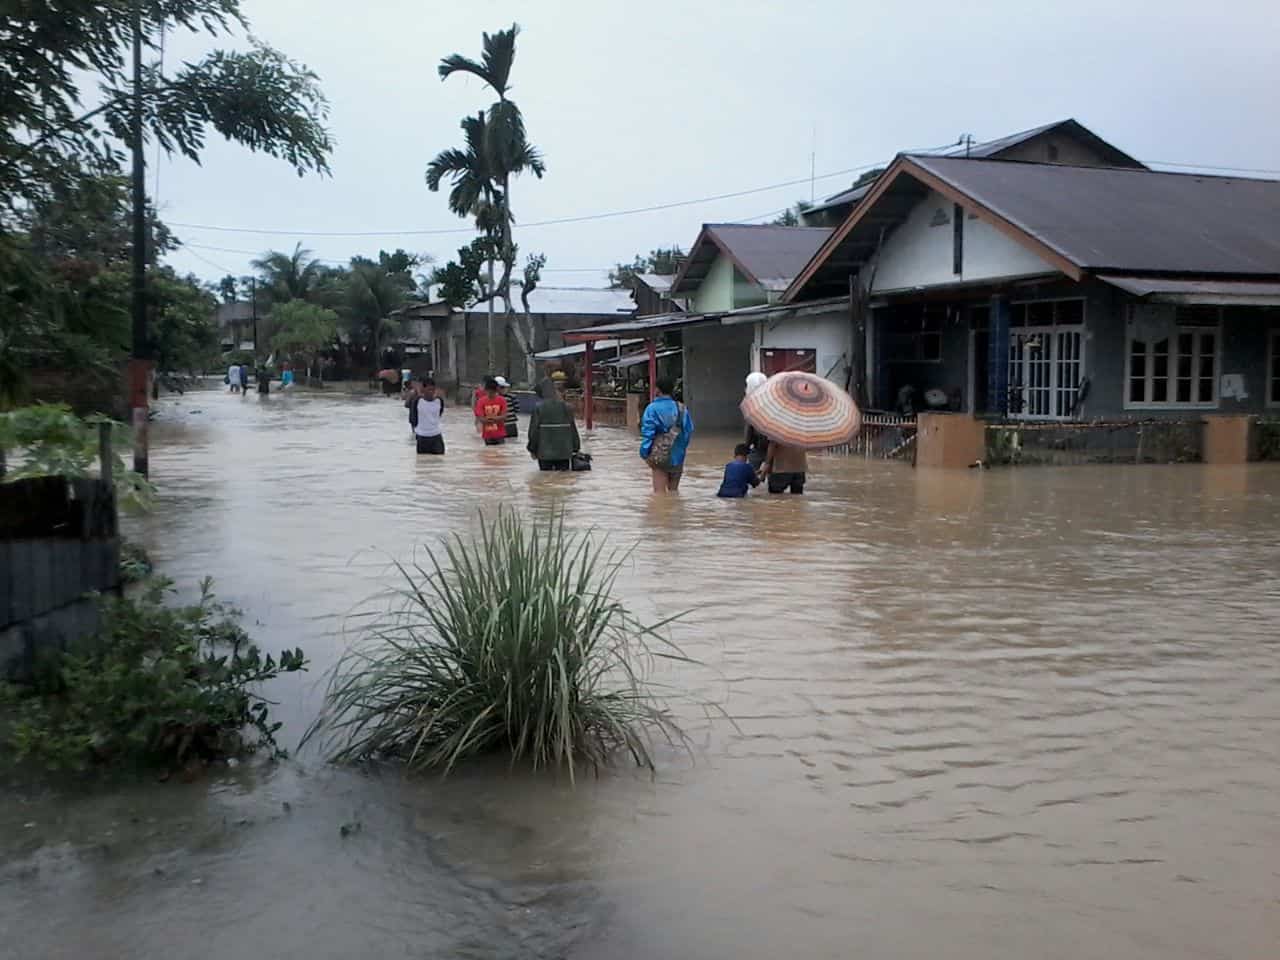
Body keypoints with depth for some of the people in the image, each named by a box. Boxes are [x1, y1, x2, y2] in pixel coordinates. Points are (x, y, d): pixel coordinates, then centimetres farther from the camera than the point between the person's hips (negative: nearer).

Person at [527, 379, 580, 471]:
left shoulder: (538, 408, -8)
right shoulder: (566, 407, 0)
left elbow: (534, 430, -6)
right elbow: (572, 429, 3)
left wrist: (532, 449, 4)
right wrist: (575, 448, 12)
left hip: (545, 452, -2)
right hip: (564, 452, 2)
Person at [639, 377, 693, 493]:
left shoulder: (652, 408, -9)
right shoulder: (681, 408, 2)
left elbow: (648, 432, -12)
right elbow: (689, 430, 4)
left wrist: (645, 453, -6)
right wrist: (682, 448, 13)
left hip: (660, 455, -4)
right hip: (677, 456, 4)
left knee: (659, 490, 0)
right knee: (673, 489, 16)